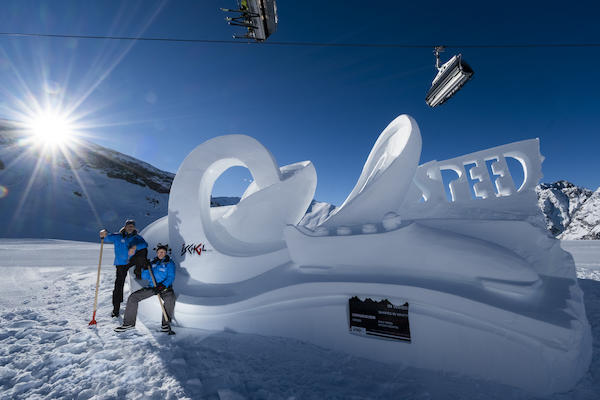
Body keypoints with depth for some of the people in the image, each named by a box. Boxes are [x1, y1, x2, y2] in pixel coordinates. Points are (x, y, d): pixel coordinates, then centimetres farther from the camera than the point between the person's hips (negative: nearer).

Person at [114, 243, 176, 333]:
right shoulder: (153, 262, 15)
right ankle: (129, 323, 9)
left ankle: (166, 324, -20)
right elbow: (145, 277, 12)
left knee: (170, 298, -36)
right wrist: (146, 268, -6)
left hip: (164, 288, -6)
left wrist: (162, 286, -25)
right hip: (152, 287, 6)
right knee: (133, 297, -7)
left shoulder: (169, 263, 1)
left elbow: (171, 277, -10)